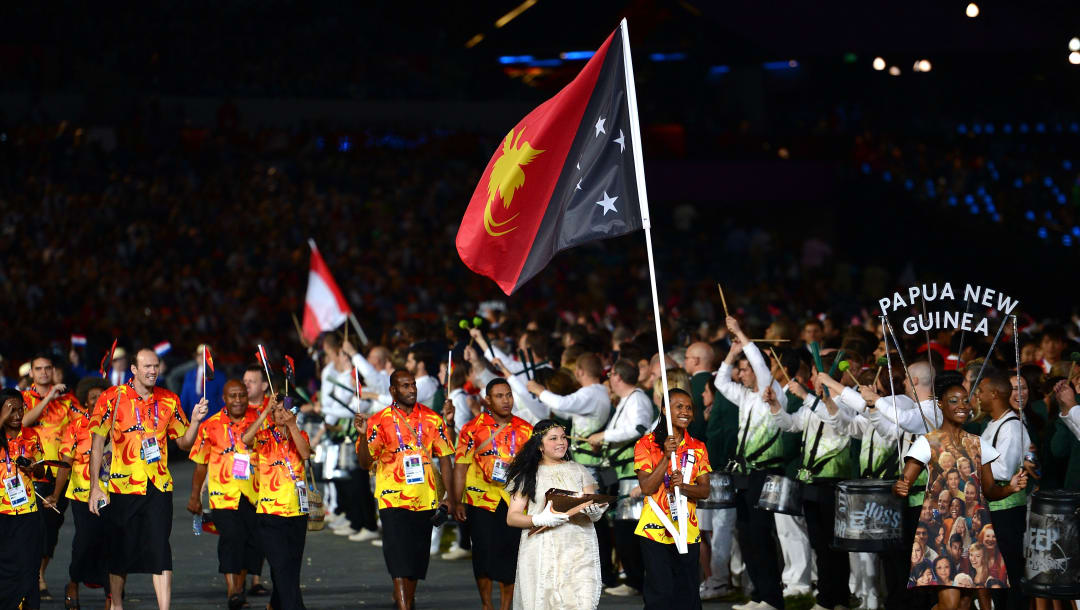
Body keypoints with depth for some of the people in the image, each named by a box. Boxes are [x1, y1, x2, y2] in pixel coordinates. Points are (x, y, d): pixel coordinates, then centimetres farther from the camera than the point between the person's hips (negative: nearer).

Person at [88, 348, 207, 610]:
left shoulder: (169, 401, 7)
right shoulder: (112, 398, -3)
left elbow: (184, 443, 14)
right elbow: (97, 443, -3)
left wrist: (195, 420, -6)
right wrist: (95, 486, -9)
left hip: (159, 487, 1)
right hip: (123, 487, -1)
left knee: (160, 550, -8)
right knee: (120, 551, 9)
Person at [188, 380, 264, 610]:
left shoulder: (259, 419, 5)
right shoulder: (211, 425, 4)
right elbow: (200, 464, 11)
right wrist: (195, 497, 10)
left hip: (254, 493, 2)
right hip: (224, 493, -2)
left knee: (255, 539, 3)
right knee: (231, 537, -18)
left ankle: (240, 585, 22)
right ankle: (231, 590, -22)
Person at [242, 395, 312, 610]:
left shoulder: (300, 435, 10)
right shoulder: (264, 437, 1)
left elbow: (305, 454, -11)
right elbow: (246, 438, -21)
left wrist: (292, 424, -20)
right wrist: (266, 411, -22)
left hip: (297, 513, 4)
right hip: (270, 513, -4)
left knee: (291, 569, 12)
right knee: (283, 569, -13)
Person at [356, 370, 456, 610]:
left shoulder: (431, 419, 6)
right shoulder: (380, 422, -2)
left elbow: (444, 458, 8)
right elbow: (365, 462, -5)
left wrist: (450, 496, 2)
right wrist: (363, 435, -23)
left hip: (426, 499, 3)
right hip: (394, 499, -3)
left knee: (418, 556, 11)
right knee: (399, 556, -12)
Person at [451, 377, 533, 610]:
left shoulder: (525, 430, 7)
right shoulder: (473, 429, -1)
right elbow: (460, 466, 0)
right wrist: (457, 502, -6)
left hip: (514, 501, 2)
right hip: (480, 501, -2)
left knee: (510, 556, 2)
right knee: (485, 555, -2)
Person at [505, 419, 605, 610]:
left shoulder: (579, 471, 14)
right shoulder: (527, 475, 8)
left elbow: (593, 510, 11)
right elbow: (512, 517, 3)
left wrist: (594, 512, -14)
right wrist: (539, 520, -15)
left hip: (578, 550, 1)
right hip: (541, 553, -1)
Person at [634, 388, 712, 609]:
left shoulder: (698, 448, 10)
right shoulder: (647, 444, -2)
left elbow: (705, 491, 5)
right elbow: (646, 487, -10)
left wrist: (683, 486, -16)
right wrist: (667, 456, -20)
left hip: (688, 532, 4)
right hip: (655, 530, -4)